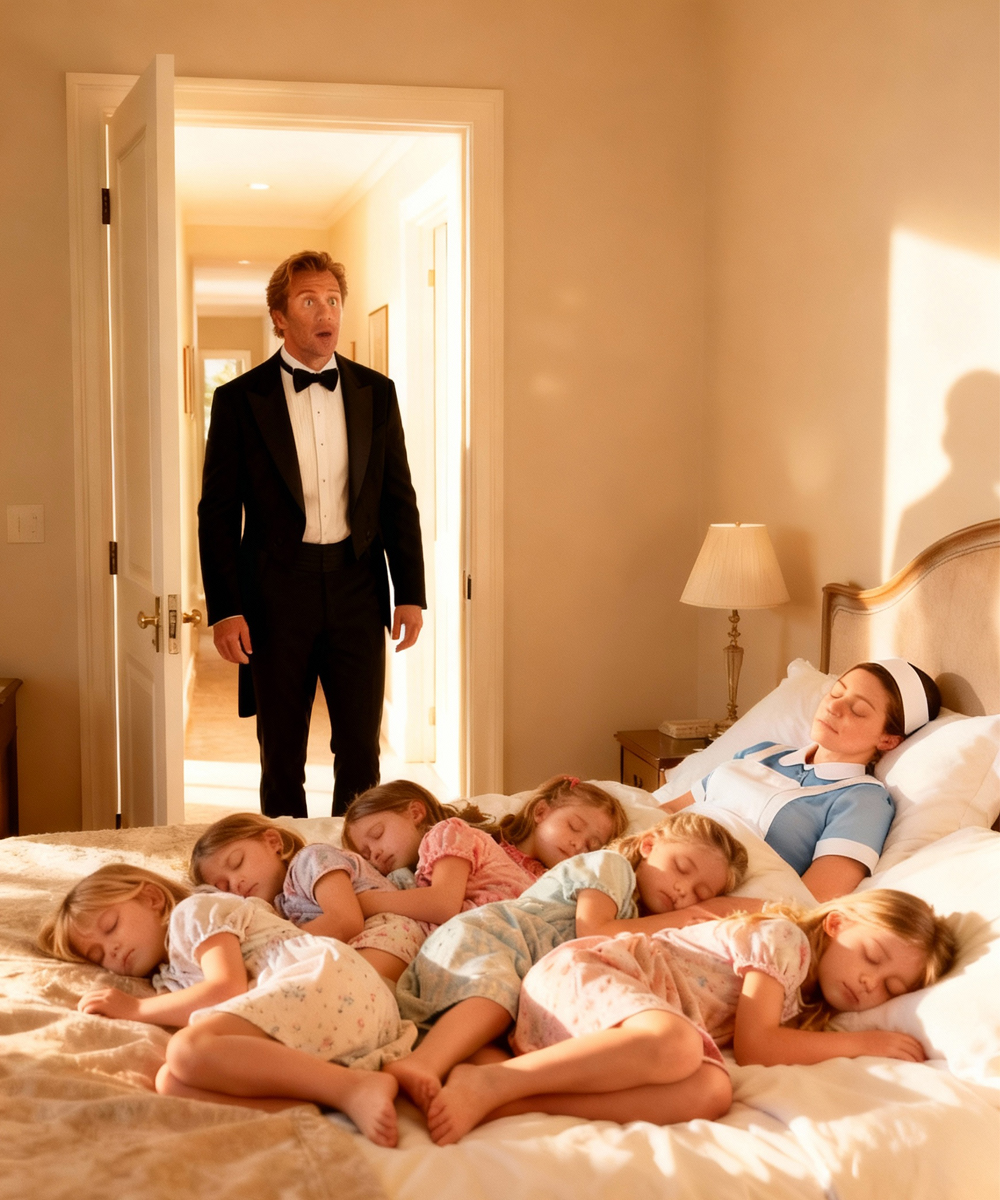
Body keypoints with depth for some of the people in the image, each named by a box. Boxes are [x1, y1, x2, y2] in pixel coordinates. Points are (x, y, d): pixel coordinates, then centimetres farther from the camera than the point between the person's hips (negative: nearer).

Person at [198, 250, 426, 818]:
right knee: (282, 757, 8)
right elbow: (218, 511, -1)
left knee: (361, 753, 7)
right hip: (276, 594, -2)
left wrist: (411, 594, 4)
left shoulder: (376, 392, 6)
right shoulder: (240, 399, -1)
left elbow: (399, 498, 9)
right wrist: (225, 609, -8)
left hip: (356, 590, 2)